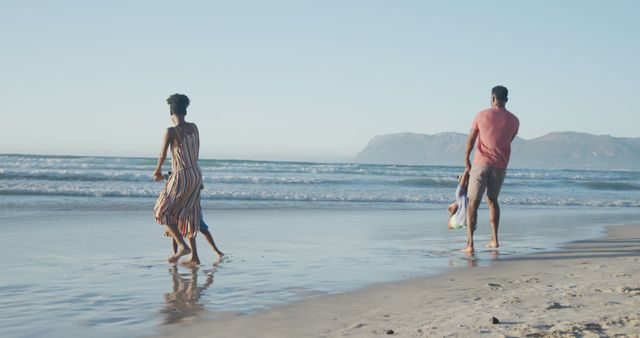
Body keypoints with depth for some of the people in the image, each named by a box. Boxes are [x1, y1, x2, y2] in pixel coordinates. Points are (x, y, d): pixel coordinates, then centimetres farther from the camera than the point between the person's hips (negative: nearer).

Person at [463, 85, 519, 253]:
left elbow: (471, 139, 3)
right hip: (500, 165, 3)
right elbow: (508, 141, 13)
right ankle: (494, 240, 24)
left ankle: (470, 243, -12)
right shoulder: (514, 121, 2)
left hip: (481, 163, -3)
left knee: (473, 202, -2)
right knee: (492, 200, 21)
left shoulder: (482, 115, -4)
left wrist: (466, 159, 16)